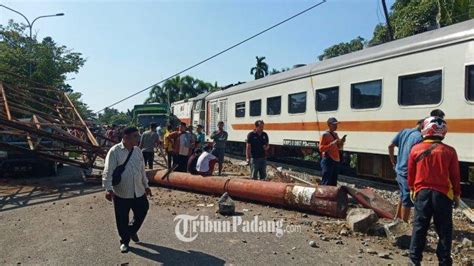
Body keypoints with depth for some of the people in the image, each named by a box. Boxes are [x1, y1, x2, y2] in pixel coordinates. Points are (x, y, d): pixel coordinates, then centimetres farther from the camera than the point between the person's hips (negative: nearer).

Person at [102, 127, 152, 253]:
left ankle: (132, 231, 42)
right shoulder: (115, 151, -13)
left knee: (142, 212, 13)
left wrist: (146, 185, 18)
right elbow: (108, 171, -14)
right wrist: (108, 188, -21)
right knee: (122, 219, 8)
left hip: (138, 191, 5)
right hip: (121, 193, -5)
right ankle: (124, 241, 31)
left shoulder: (138, 151, 4)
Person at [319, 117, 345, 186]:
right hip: (328, 161, -8)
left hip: (336, 160, 8)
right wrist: (332, 144, -22)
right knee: (326, 183, -9)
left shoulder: (335, 134, 15)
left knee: (334, 183, 13)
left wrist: (342, 142, 3)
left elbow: (339, 148, 23)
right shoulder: (325, 135, -9)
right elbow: (321, 148, -15)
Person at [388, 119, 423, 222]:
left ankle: (397, 219, 36)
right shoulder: (420, 137, -18)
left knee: (403, 197, 24)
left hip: (399, 171, 8)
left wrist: (393, 163, 15)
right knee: (407, 202, 7)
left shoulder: (403, 131, 4)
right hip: (409, 174, -8)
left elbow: (390, 146, 7)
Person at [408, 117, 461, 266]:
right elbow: (455, 176, 2)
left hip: (422, 192, 0)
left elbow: (411, 173, 5)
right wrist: (456, 195, 14)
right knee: (444, 230, 10)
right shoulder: (449, 151, -4)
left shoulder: (416, 149, -3)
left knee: (419, 227, 8)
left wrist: (412, 189, 19)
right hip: (443, 194, 0)